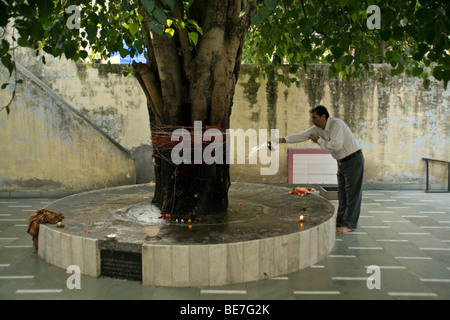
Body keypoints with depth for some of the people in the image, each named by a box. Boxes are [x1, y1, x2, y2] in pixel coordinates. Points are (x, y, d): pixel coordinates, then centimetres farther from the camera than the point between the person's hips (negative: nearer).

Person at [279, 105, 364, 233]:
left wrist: (319, 140, -21)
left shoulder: (336, 125, -25)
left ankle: (349, 224, 0)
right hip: (342, 161, 9)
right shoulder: (318, 128, 0)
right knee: (342, 192, 13)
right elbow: (302, 135, -2)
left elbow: (336, 145, -34)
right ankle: (340, 220, 23)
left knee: (352, 192, -4)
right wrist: (285, 139, -12)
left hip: (353, 159, -9)